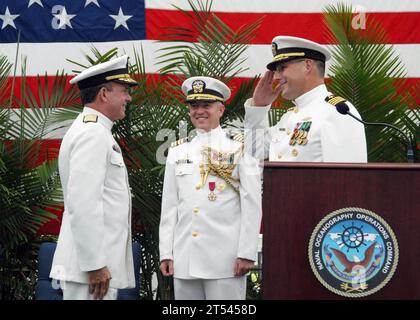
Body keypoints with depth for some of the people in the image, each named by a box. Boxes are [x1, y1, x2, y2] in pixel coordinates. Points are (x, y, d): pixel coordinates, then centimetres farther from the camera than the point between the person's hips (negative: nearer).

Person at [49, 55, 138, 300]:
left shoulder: (93, 131, 19)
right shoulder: (93, 134, -13)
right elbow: (83, 204, -21)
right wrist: (95, 265, -22)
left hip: (97, 261, 10)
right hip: (93, 265, -10)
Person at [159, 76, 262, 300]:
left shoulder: (239, 148, 2)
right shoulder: (177, 151, 14)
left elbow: (252, 205, -3)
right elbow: (169, 206, 13)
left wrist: (247, 253, -9)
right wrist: (166, 253, 6)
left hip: (225, 260, -4)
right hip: (185, 261, 4)